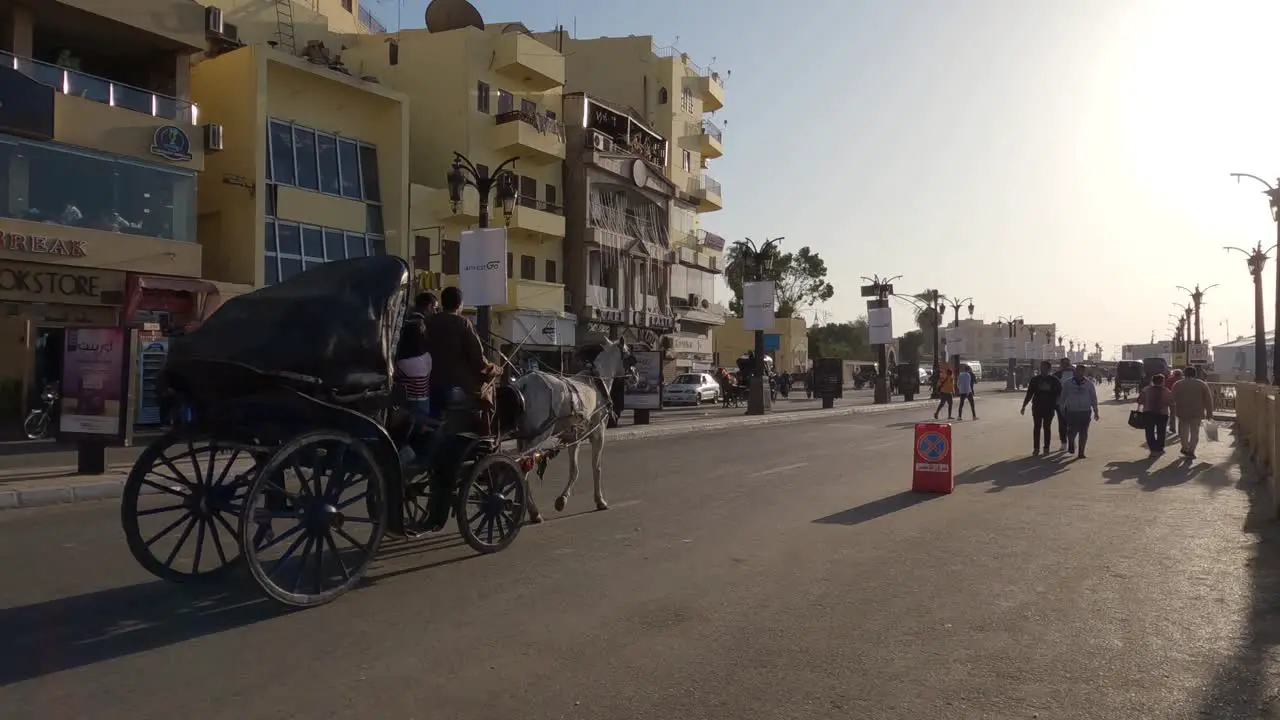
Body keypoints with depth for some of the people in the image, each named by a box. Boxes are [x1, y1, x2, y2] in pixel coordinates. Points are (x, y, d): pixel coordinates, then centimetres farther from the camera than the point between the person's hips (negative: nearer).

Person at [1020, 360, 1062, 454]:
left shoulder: (1054, 380, 0)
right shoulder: (1035, 380, 2)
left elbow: (1060, 393, 3)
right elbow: (1029, 393, 4)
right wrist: (1024, 406, 1)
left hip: (1049, 407, -1)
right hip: (1037, 406, 1)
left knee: (1047, 427, 5)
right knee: (1037, 427, -1)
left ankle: (1046, 447, 13)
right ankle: (1036, 448, 2)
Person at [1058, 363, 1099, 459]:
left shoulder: (1089, 383, 7)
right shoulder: (1068, 383, 4)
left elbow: (1093, 398, 11)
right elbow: (1063, 397, 9)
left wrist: (1095, 411, 8)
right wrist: (1062, 409, 10)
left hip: (1085, 412, 1)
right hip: (1071, 411, -1)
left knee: (1083, 432, 0)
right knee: (1072, 431, -6)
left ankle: (1081, 451, 9)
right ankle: (1071, 444, 25)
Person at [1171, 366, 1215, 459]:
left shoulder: (1178, 385, -1)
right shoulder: (1202, 384, 1)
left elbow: (1173, 399, 1)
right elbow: (1208, 400, 1)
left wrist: (1174, 411, 12)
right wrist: (1209, 413, 6)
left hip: (1182, 412, 0)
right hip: (1197, 413, 0)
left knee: (1184, 431, 15)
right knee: (1195, 432, 6)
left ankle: (1185, 448, 20)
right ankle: (1191, 451, 0)